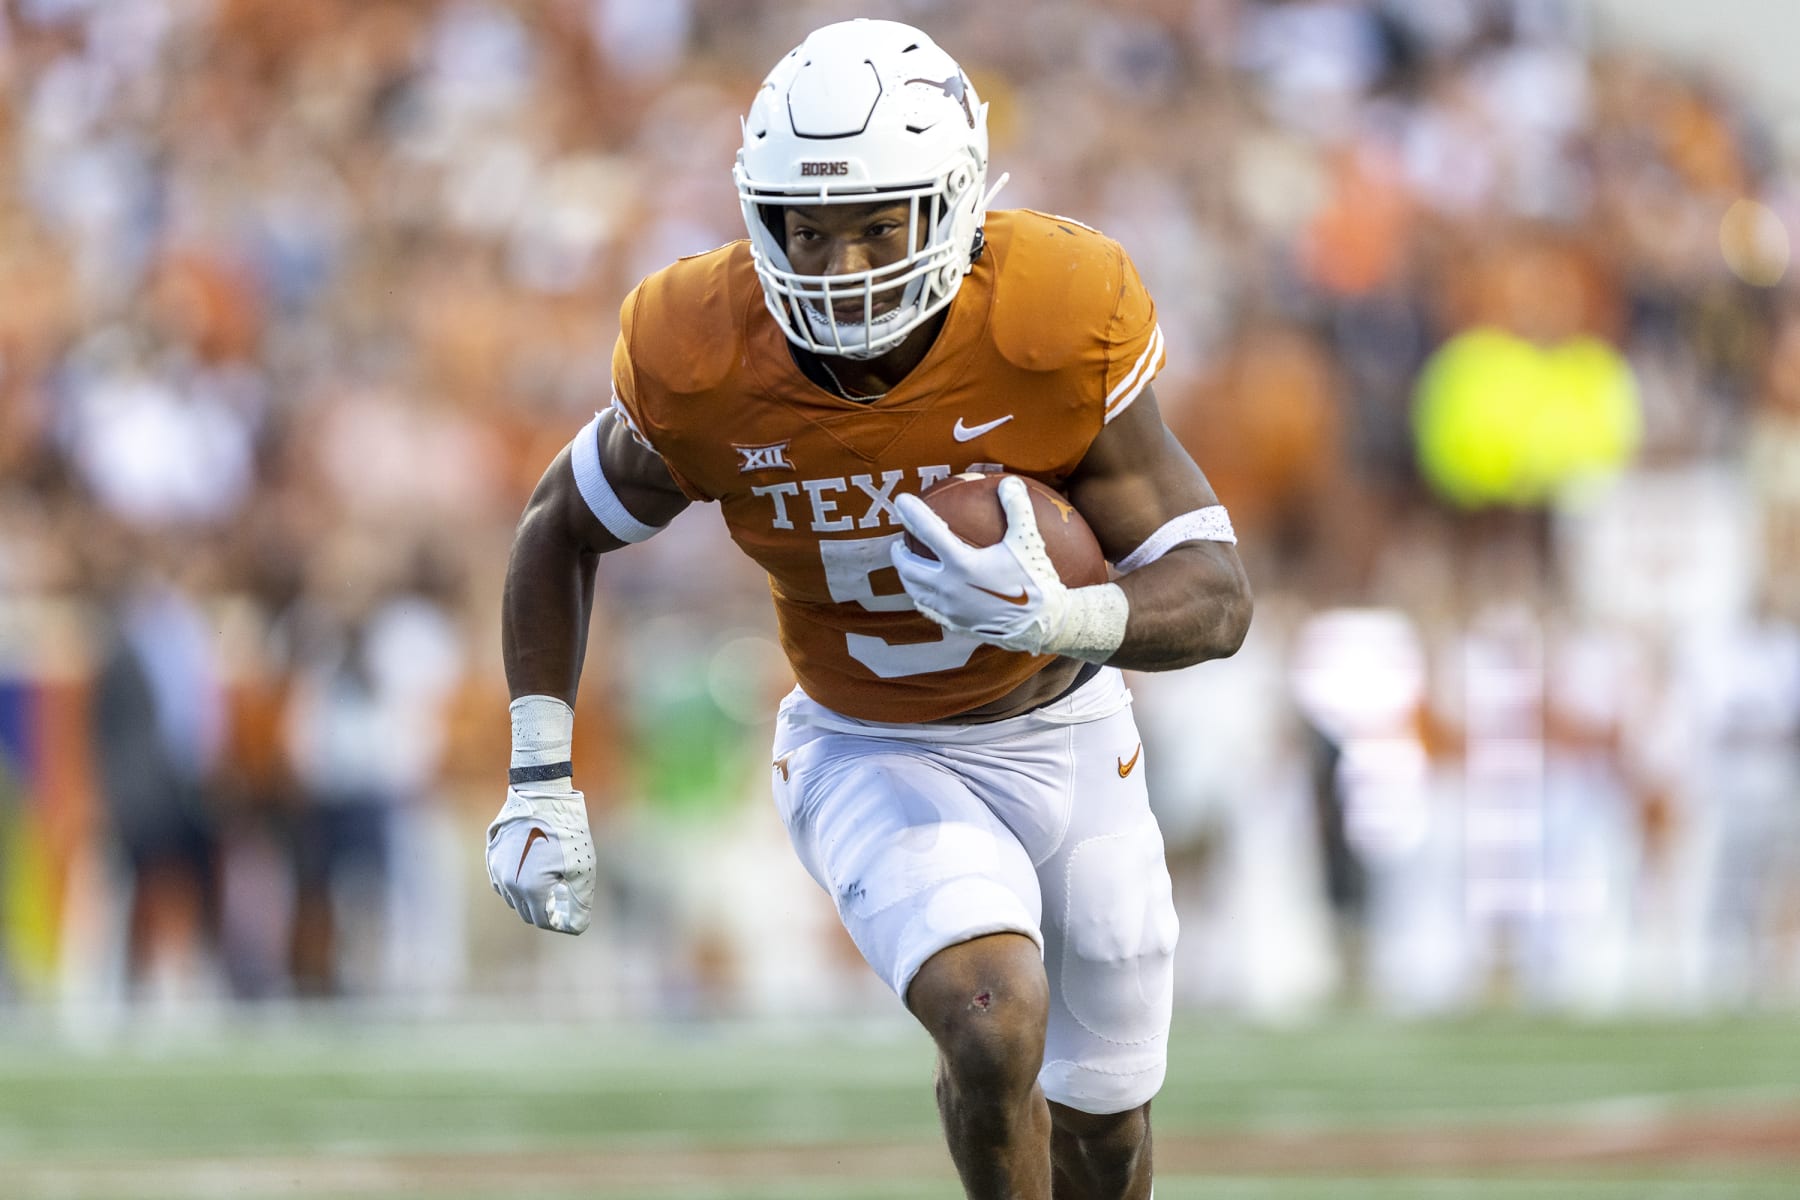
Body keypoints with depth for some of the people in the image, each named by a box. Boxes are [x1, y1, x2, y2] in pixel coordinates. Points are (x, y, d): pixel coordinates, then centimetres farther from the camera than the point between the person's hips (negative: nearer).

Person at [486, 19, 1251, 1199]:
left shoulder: (1058, 325, -27)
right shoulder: (704, 364, -24)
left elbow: (1218, 600, -23)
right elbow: (563, 530, -2)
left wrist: (1054, 618, -44)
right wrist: (541, 781, -8)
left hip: (1066, 741, 2)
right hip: (872, 759, -2)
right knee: (993, 1028, -29)